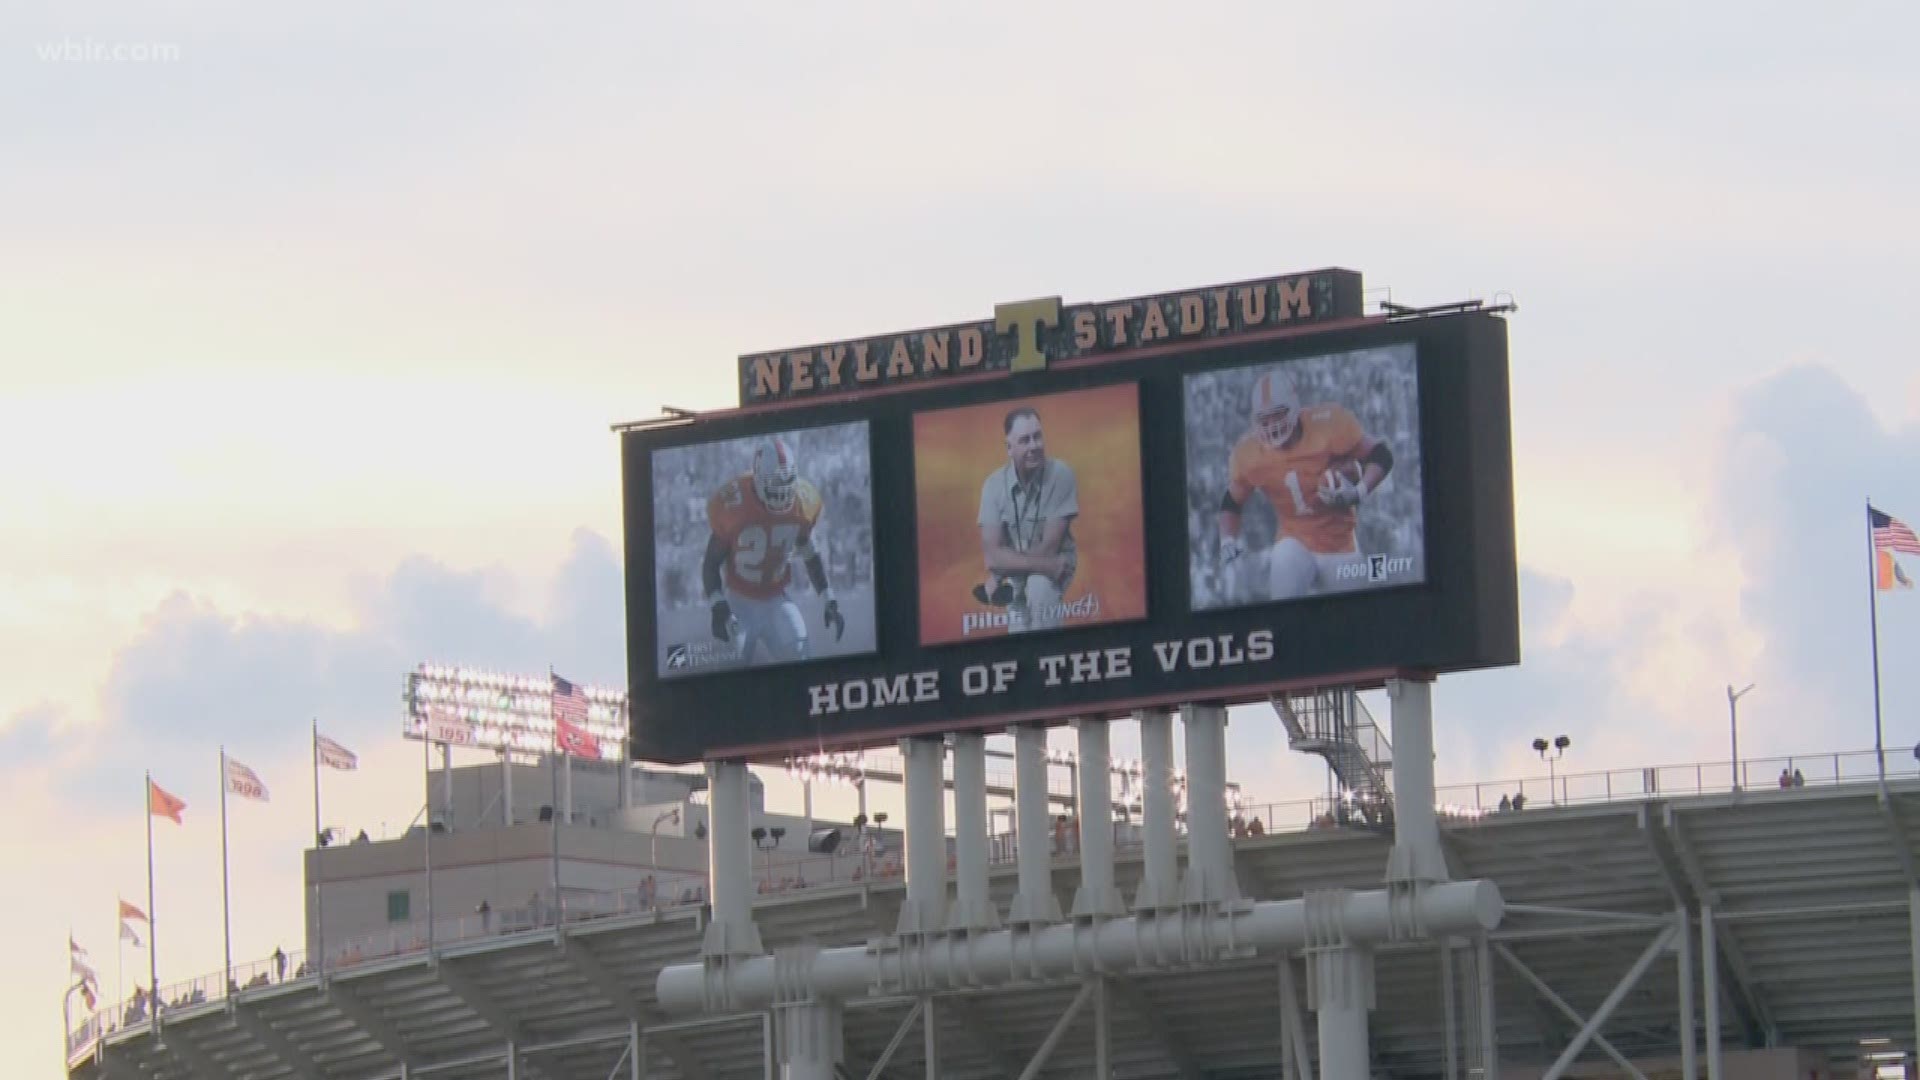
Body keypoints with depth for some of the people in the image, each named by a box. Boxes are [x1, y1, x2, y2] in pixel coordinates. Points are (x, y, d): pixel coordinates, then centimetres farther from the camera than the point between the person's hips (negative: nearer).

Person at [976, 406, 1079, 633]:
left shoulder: (1061, 475, -18)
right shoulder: (994, 484, -12)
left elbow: (1047, 549, -18)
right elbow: (992, 556, -16)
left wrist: (998, 580, -16)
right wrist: (1043, 564, -27)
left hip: (1055, 565, -2)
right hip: (1015, 571, 2)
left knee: (1039, 587, -34)